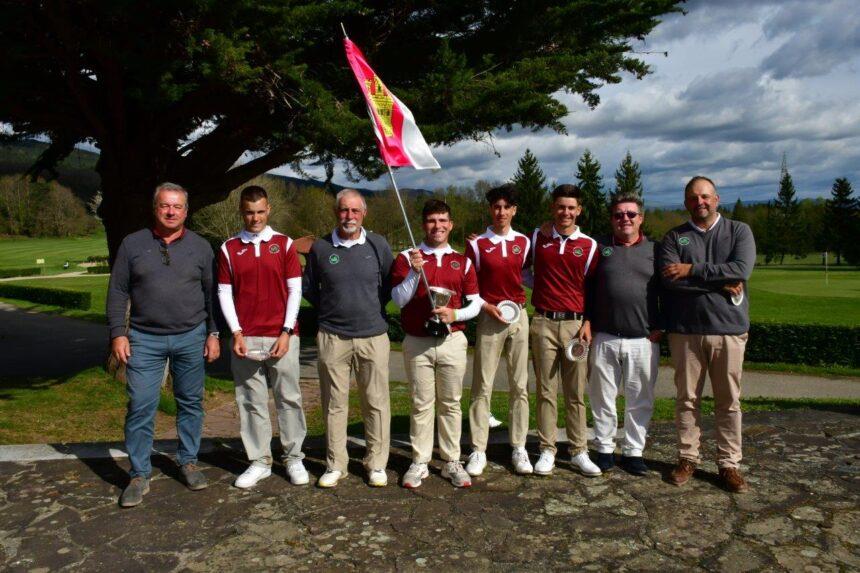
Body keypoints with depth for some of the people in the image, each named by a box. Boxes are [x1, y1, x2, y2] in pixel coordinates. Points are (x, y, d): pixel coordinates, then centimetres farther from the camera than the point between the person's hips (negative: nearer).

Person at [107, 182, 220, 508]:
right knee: (140, 407, -2)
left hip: (191, 338, 1)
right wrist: (118, 333, -3)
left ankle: (189, 462, 25)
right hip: (145, 339, 0)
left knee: (191, 403, 10)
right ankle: (139, 475, 11)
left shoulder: (200, 247, 4)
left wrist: (213, 334, 1)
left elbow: (211, 293, 6)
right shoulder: (133, 244, 3)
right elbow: (117, 292, 4)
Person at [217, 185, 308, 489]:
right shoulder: (228, 248, 7)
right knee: (252, 401, 6)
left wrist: (286, 333, -7)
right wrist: (236, 333, -5)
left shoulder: (284, 244, 3)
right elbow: (224, 293, 5)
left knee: (289, 398, 4)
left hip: (281, 336, -1)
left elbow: (294, 289, 0)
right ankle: (259, 461, 17)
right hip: (245, 338, 1)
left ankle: (294, 458, 17)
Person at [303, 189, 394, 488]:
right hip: (333, 337, 1)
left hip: (373, 335, 0)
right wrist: (329, 308, 7)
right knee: (334, 403, 6)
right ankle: (335, 464, 19)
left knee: (376, 402, 4)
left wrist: (374, 306, 4)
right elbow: (309, 288, 15)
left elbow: (390, 284, 13)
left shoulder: (378, 245, 2)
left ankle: (377, 464, 17)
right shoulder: (320, 247, 3)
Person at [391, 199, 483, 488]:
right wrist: (414, 271, -18)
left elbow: (475, 302, 8)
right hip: (417, 343, -1)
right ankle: (419, 462, 15)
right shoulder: (406, 258, 2)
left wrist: (454, 315, -11)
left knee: (451, 403, 8)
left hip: (452, 341, 2)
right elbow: (399, 299, -5)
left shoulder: (462, 262, 8)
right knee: (421, 404, 5)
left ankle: (452, 462, 17)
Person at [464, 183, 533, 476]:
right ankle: (478, 451, 6)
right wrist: (488, 307, -11)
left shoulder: (524, 242, 8)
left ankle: (519, 448, 16)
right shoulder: (477, 244, 0)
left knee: (519, 386, 6)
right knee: (482, 386, -1)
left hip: (519, 316, 3)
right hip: (489, 318, -3)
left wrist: (517, 302, 4)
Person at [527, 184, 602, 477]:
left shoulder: (589, 245, 6)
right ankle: (547, 450, 11)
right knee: (546, 390, 3)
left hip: (575, 324, 0)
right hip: (544, 323, 0)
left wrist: (588, 323, -2)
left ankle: (579, 451, 14)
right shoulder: (538, 239, 8)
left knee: (576, 393, 5)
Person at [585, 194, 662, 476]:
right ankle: (604, 449, 23)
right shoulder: (599, 247, 6)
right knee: (602, 398, 8)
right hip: (604, 339, 0)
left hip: (644, 341, 1)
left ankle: (633, 451, 22)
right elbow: (586, 288, 7)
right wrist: (587, 321, 0)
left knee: (640, 400, 8)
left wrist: (660, 326, 1)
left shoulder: (655, 250, 7)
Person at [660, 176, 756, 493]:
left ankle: (729, 464, 17)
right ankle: (687, 458, 19)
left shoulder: (739, 231, 7)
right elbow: (670, 279, -10)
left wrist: (693, 270, -11)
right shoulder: (674, 237, 6)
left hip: (729, 328, 0)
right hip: (685, 330, 0)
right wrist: (721, 284, -10)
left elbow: (742, 269, -12)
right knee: (687, 399, 7)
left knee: (729, 401, 6)